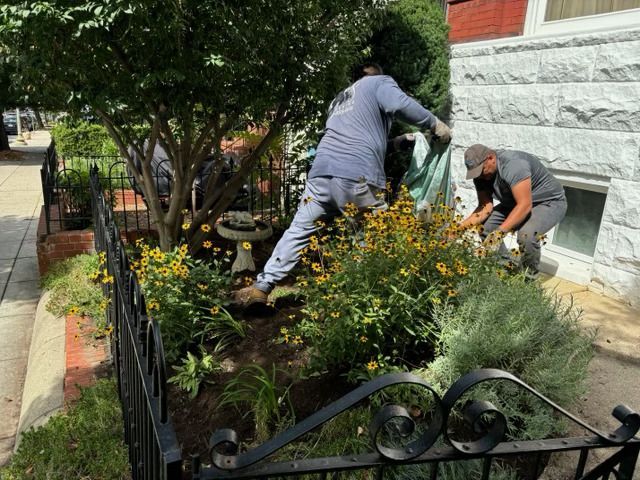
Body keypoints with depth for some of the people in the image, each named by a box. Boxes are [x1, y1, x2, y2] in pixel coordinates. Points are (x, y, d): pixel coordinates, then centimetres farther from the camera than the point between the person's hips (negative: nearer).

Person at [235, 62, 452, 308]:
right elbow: (401, 105, -4)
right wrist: (435, 124, 6)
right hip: (357, 177, -5)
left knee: (299, 230, 9)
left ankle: (262, 286, 9)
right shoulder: (379, 82, 17)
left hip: (322, 170, 6)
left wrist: (394, 142, 40)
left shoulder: (339, 99, 37)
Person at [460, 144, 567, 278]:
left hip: (550, 202, -8)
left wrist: (500, 231, -45)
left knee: (526, 235, -33)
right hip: (517, 202, 8)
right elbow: (485, 207, -15)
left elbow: (525, 205, -39)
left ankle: (529, 278, -8)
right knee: (484, 225, -9)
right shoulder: (481, 173, -10)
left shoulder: (513, 164, -34)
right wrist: (462, 226, -29)